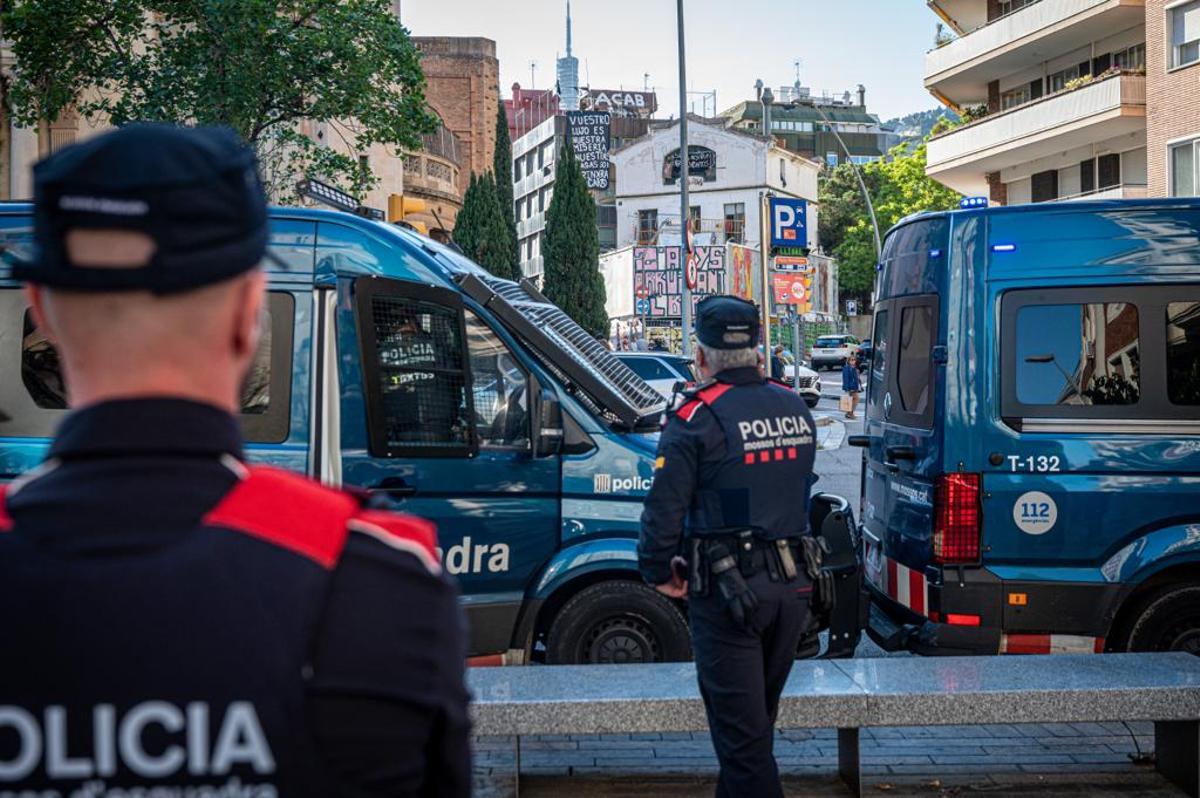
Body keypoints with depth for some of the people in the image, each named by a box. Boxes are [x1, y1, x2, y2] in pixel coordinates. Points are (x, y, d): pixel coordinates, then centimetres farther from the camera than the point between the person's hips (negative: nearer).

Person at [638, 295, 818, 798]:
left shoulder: (698, 415, -13)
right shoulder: (795, 408, 9)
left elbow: (665, 506, -15)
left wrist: (658, 572, 0)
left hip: (727, 591, -7)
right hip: (792, 586, 7)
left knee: (740, 729, -1)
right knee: (757, 721, 21)